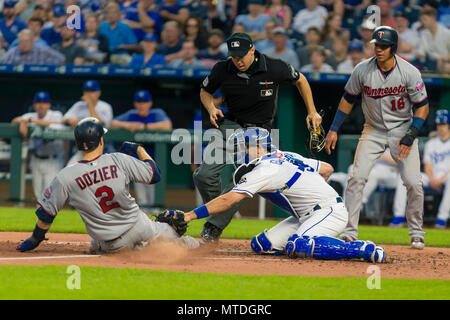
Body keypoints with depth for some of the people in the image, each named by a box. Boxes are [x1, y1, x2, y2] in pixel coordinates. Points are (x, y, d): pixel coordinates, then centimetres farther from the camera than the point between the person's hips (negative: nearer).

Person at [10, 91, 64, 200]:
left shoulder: (56, 115, -7)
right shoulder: (31, 116, 8)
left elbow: (55, 123, -28)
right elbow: (14, 121, 0)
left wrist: (30, 121, -27)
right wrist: (22, 122, -25)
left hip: (52, 161, -5)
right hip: (36, 161, 5)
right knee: (38, 194, 8)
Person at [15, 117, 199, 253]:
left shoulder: (65, 178, -14)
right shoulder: (119, 160, -15)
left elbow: (45, 213, -7)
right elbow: (154, 175, -4)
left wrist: (35, 240, 9)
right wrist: (139, 149, 11)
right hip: (139, 227, 1)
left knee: (96, 244, 35)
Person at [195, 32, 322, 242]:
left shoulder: (274, 68, -14)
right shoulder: (222, 70, -9)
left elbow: (300, 80, 6)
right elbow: (205, 91, 11)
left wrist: (312, 112, 7)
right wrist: (211, 109, -10)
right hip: (231, 126, 2)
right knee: (204, 176, -13)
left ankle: (214, 227, -7)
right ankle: (217, 212, 13)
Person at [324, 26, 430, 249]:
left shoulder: (409, 72, -16)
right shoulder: (363, 70, -11)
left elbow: (422, 106, -8)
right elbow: (348, 99, 3)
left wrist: (410, 136, -18)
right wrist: (334, 130, -1)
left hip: (403, 129, -1)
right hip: (373, 129, 1)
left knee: (413, 182, -9)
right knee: (356, 177, -12)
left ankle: (417, 233, 10)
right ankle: (349, 233, -5)